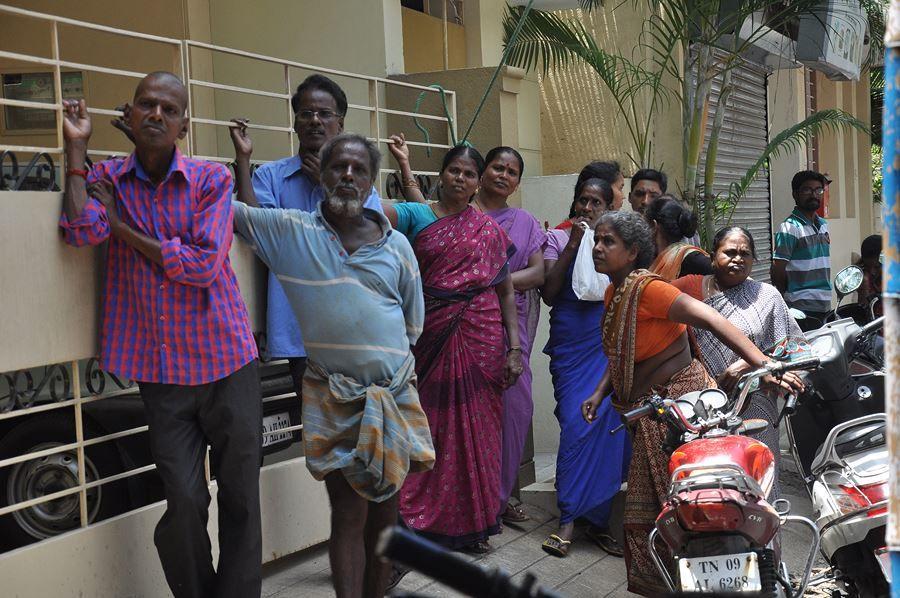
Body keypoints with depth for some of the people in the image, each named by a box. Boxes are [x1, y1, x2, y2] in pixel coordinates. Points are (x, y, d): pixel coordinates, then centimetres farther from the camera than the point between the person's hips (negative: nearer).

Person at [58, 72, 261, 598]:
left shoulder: (212, 179, -1)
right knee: (185, 502, -2)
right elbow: (83, 232, -16)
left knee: (240, 498, 5)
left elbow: (204, 266, -13)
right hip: (161, 371, 1)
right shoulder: (106, 178, 6)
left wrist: (123, 227, -8)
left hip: (226, 362, 0)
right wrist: (77, 147, -9)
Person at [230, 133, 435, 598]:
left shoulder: (396, 245, 4)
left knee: (384, 512, 12)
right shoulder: (288, 230, -1)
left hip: (395, 394, 3)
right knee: (348, 514, -1)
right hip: (333, 398, -2)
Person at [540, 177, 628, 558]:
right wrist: (572, 246, -8)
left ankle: (597, 518, 4)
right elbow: (549, 294, -3)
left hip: (609, 344, 1)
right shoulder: (558, 239, 8)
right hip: (571, 345, -1)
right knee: (576, 424, -9)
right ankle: (569, 520, -3)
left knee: (607, 424, -6)